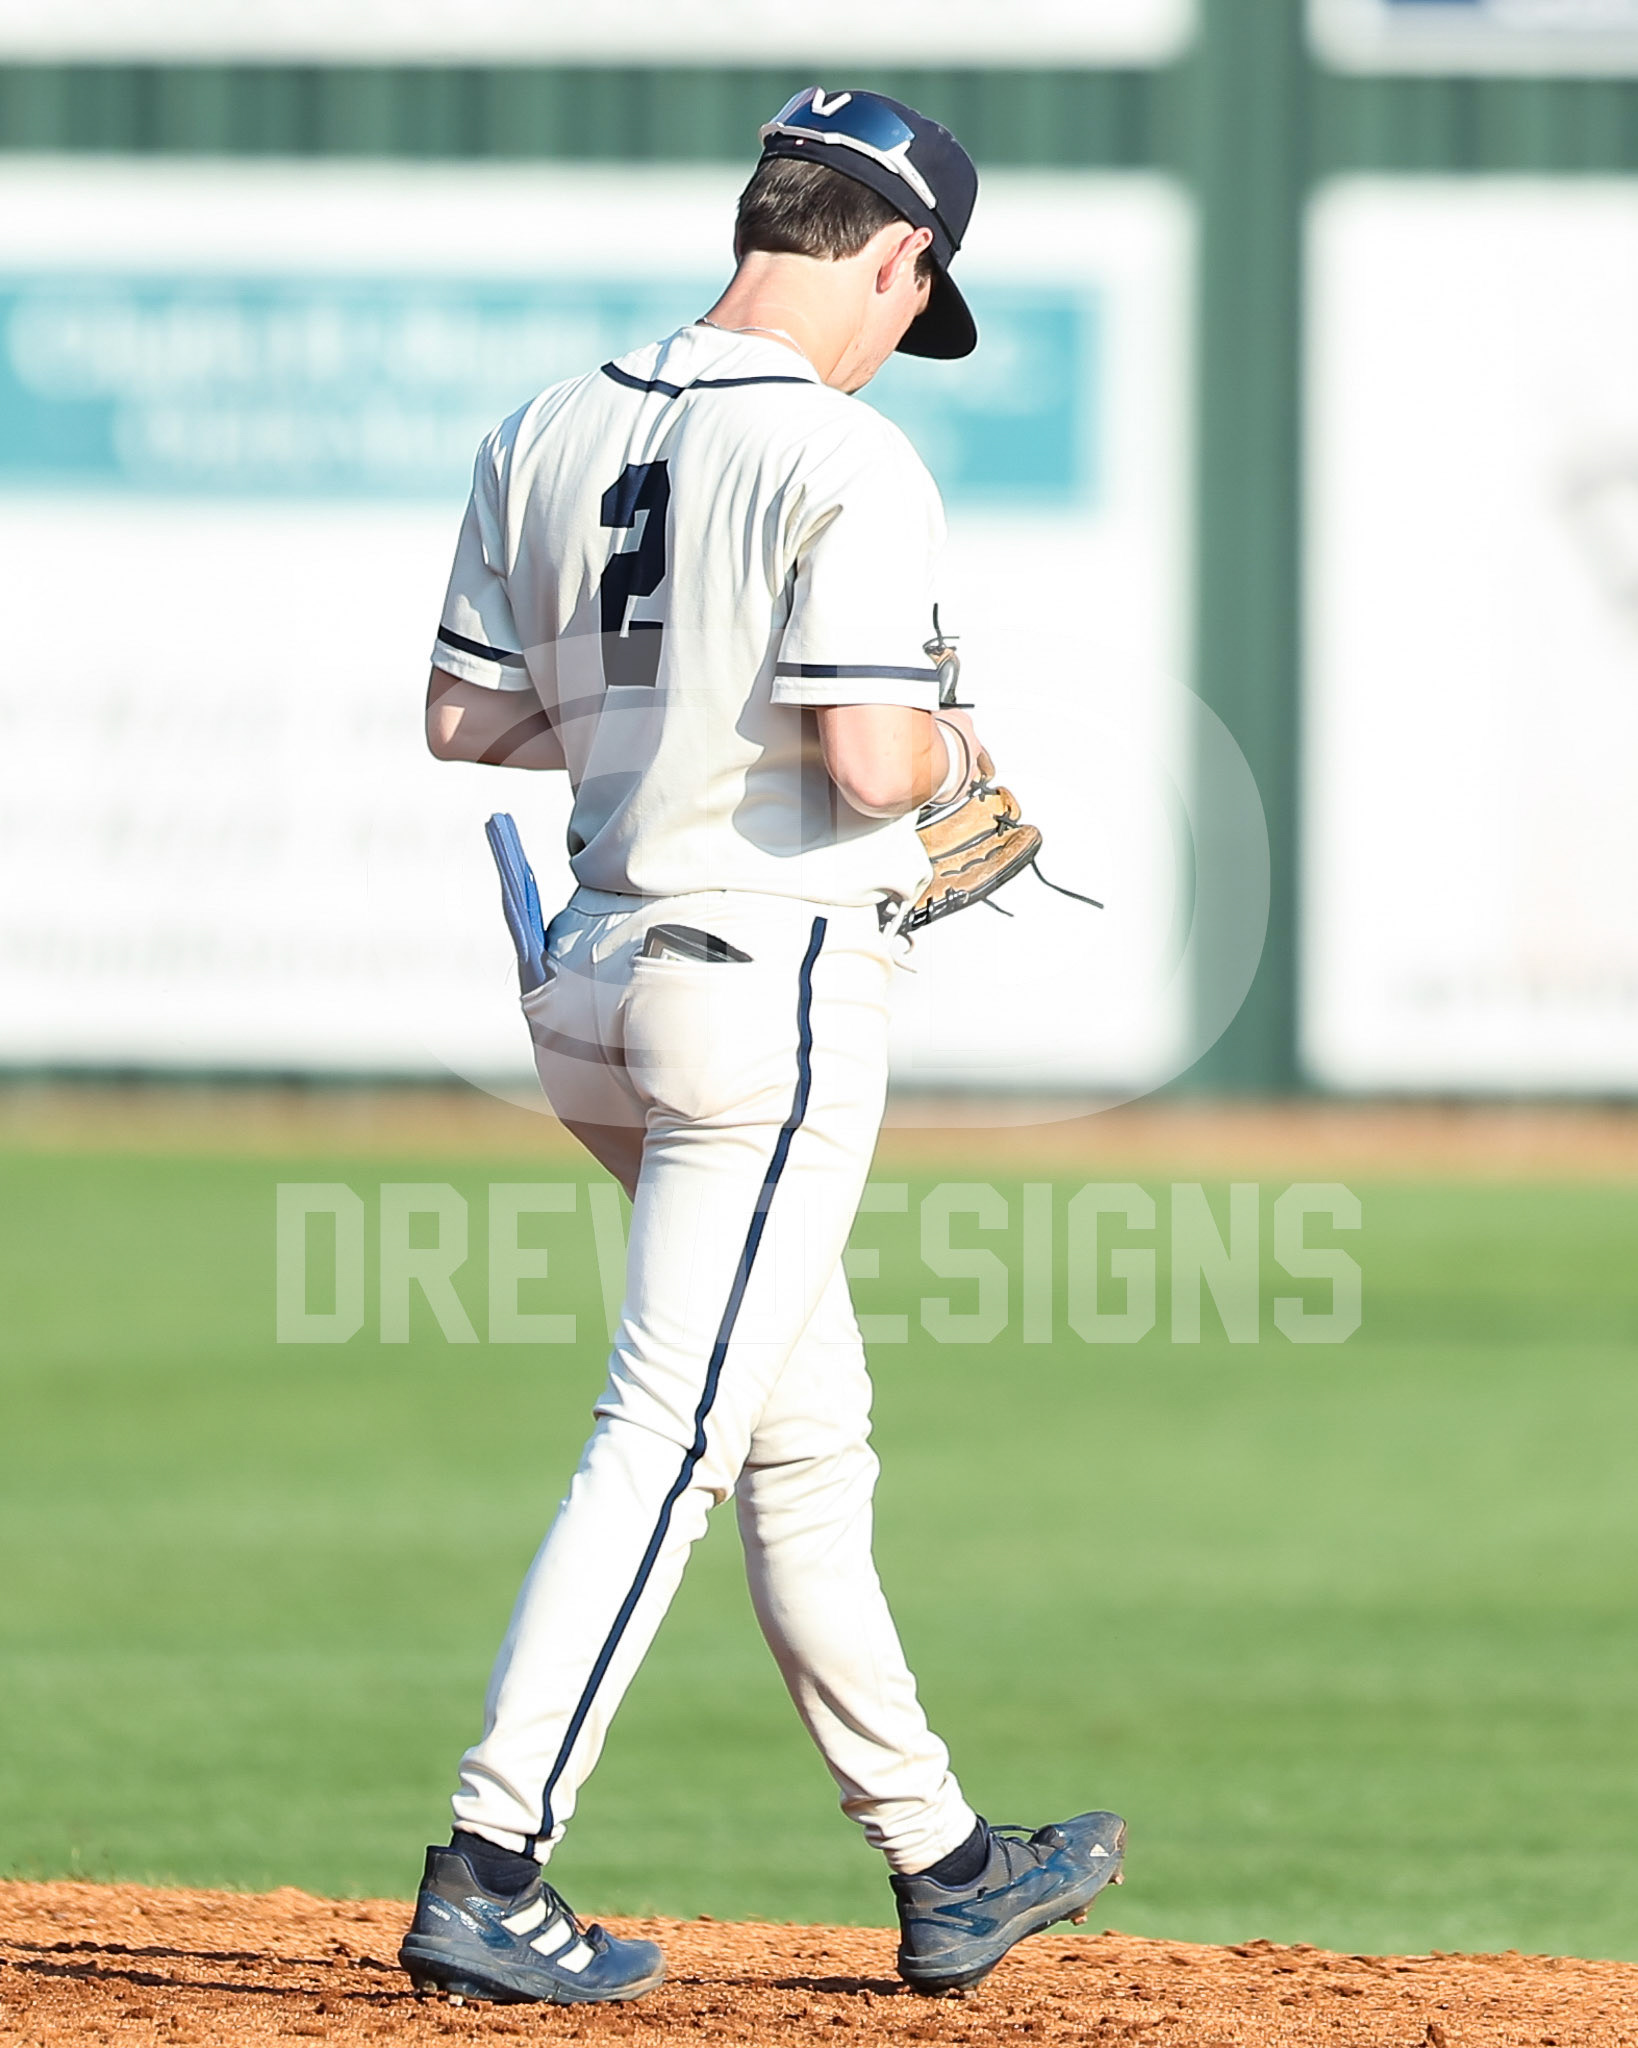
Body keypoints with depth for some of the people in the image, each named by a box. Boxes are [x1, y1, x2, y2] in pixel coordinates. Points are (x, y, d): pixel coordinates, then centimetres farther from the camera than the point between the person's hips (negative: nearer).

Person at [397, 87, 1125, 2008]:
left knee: (808, 1437, 16)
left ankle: (939, 1864, 25)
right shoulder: (844, 462, -16)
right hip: (772, 980, -8)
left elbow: (465, 719, 11)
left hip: (589, 982, 8)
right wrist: (941, 748, -1)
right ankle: (485, 1876, -9)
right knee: (669, 1440, -6)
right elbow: (866, 763, -23)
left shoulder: (546, 438, 6)